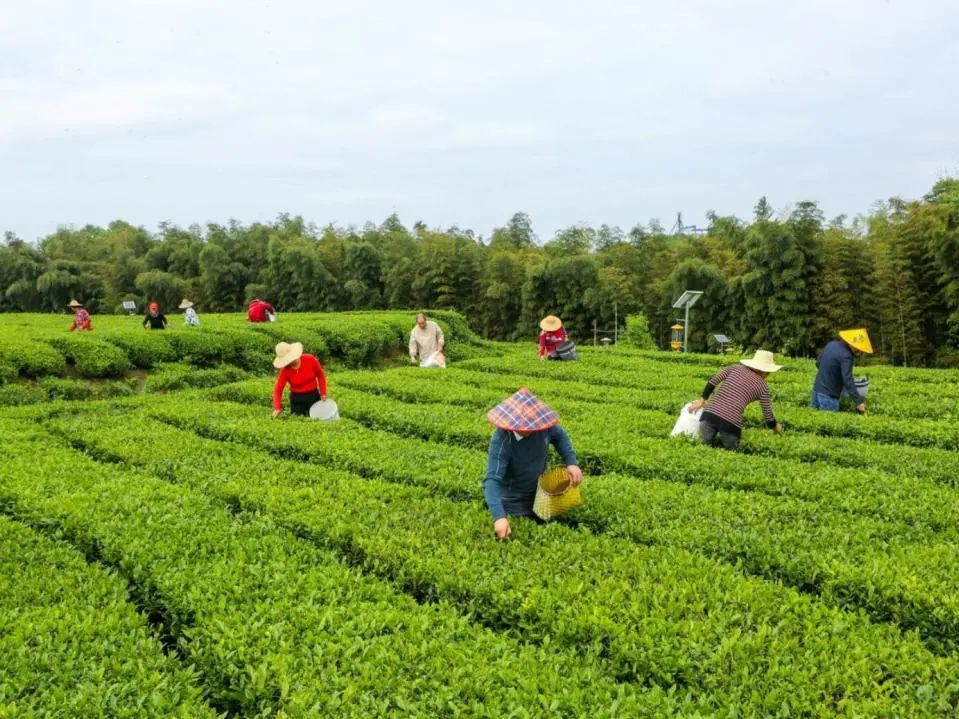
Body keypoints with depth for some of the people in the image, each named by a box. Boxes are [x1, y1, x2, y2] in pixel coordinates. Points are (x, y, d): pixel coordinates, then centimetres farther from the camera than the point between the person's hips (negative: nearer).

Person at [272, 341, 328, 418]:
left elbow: (320, 374, 2)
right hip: (297, 400, 0)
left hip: (314, 396, 1)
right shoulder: (285, 371, -14)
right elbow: (278, 389, -12)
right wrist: (277, 408, -26)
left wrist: (323, 393, 0)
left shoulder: (310, 360, -14)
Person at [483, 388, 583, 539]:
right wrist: (499, 516, -52)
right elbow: (492, 480, -40)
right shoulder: (501, 440, -37)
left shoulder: (542, 423, -24)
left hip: (541, 493, 4)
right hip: (514, 504, -4)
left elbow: (560, 436, -1)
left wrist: (571, 462, -15)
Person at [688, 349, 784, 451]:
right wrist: (776, 427, 36)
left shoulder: (735, 368, 18)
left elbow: (713, 381, 14)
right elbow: (768, 415, 16)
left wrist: (702, 400, 23)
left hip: (710, 413, 3)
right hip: (731, 422, -3)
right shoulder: (763, 386, 11)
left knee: (707, 443, 22)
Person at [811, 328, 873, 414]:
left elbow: (818, 363, 18)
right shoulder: (845, 356, -20)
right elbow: (848, 380, -24)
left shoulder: (831, 344, 5)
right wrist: (858, 401, -22)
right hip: (829, 395, -8)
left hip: (817, 388, 8)